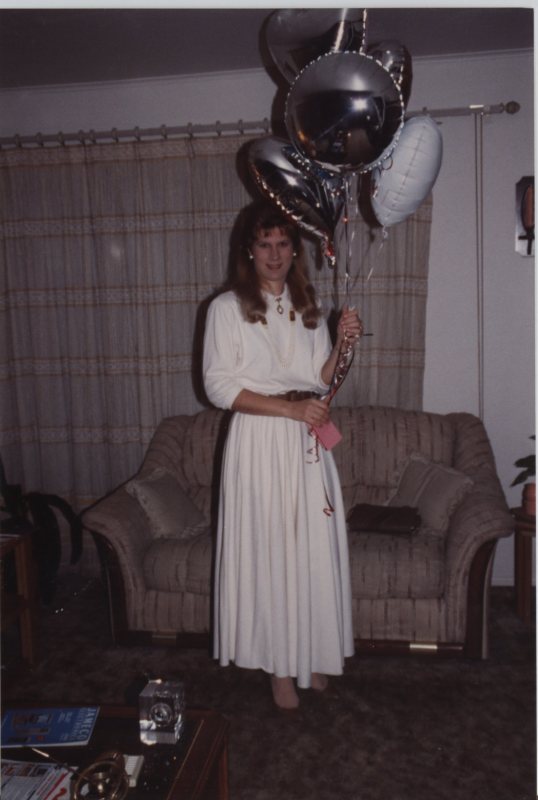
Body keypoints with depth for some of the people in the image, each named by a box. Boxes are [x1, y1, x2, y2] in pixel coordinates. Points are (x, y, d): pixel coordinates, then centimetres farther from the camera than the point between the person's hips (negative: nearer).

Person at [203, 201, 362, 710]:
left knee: (313, 548, 9)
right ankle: (280, 665, 18)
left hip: (307, 444, 5)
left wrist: (343, 344, -7)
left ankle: (312, 653, 27)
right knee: (269, 549, 1)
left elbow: (321, 380, 12)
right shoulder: (228, 308, -4)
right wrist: (290, 407, -17)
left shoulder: (307, 308, 11)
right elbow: (219, 386, -11)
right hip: (259, 443, -4)